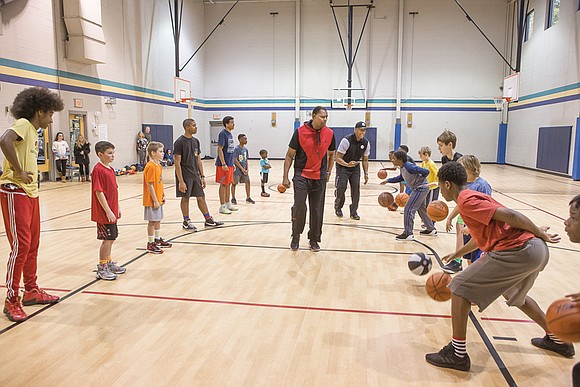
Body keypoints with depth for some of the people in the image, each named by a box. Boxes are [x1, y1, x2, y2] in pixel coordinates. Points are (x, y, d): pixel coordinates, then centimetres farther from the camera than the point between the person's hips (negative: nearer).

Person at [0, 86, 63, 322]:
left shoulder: (33, 132, 16)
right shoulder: (23, 124, -11)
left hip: (30, 193, 9)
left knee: (33, 245, 14)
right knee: (21, 246, -7)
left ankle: (31, 291, 26)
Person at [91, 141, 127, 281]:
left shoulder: (110, 169, 12)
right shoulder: (98, 170, -16)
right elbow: (99, 192, -19)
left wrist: (117, 207, 17)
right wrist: (108, 211, -21)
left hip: (112, 212, 9)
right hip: (104, 212, -9)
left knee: (111, 238, 17)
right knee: (107, 240, -2)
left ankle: (108, 263, 31)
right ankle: (101, 268, 10)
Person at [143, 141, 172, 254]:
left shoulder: (158, 165, 10)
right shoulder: (150, 167, -19)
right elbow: (150, 185, -21)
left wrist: (162, 196, 16)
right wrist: (155, 201, -20)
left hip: (158, 199, 9)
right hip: (152, 200, -9)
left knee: (158, 220, 18)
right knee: (152, 221, 0)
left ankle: (158, 240, 32)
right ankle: (150, 244, 11)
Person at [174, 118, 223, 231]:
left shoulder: (196, 141, 9)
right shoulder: (179, 142, -13)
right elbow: (177, 163, -15)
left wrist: (202, 176, 10)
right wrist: (181, 181, -19)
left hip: (195, 175, 6)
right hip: (185, 175, -6)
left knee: (201, 197, 9)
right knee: (185, 198, 4)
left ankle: (208, 220, 17)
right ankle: (186, 222, 17)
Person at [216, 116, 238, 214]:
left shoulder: (230, 134, 13)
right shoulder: (223, 134, -13)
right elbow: (220, 149, -18)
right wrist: (223, 164, -22)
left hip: (229, 164, 9)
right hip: (224, 164, -9)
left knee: (228, 184, 14)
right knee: (223, 184, -4)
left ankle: (228, 203, 23)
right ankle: (222, 206, 2)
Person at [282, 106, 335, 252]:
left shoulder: (329, 133, -1)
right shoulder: (300, 132, -10)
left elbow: (331, 154, 17)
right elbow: (289, 155, -4)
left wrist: (328, 172, 11)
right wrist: (285, 177, -7)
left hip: (320, 177, 3)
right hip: (301, 175, -3)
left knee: (317, 210, 7)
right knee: (299, 207, -9)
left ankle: (314, 240, 22)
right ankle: (296, 237, 13)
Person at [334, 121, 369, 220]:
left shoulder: (366, 143, -7)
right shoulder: (346, 141, -23)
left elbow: (365, 160, 7)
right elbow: (338, 158, -21)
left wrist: (366, 173, 0)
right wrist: (347, 164, -38)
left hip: (355, 168, 4)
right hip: (342, 167, -4)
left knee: (356, 188, -5)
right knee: (341, 187, -10)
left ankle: (354, 212, 7)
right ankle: (338, 208, 17)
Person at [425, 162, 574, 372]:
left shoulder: (466, 200, -9)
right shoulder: (474, 196, 22)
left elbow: (508, 215, -17)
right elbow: (483, 235, 34)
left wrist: (539, 233, -6)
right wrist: (458, 253, 42)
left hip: (517, 251, -10)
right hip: (536, 249, 10)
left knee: (460, 288, -3)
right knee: (513, 294, 36)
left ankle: (457, 354, 2)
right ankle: (557, 340, 47)